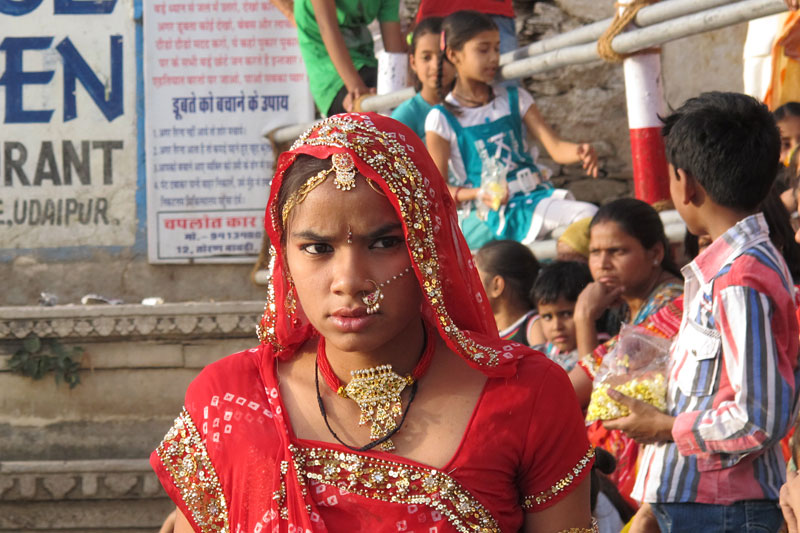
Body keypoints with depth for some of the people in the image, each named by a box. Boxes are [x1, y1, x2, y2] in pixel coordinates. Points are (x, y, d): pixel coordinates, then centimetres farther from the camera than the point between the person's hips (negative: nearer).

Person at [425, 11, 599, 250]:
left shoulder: (515, 100, 14)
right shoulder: (442, 120, 1)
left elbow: (555, 147, 5)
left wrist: (580, 152, -19)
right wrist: (479, 194, -17)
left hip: (532, 196, 5)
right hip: (483, 215, -5)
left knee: (590, 215, -26)